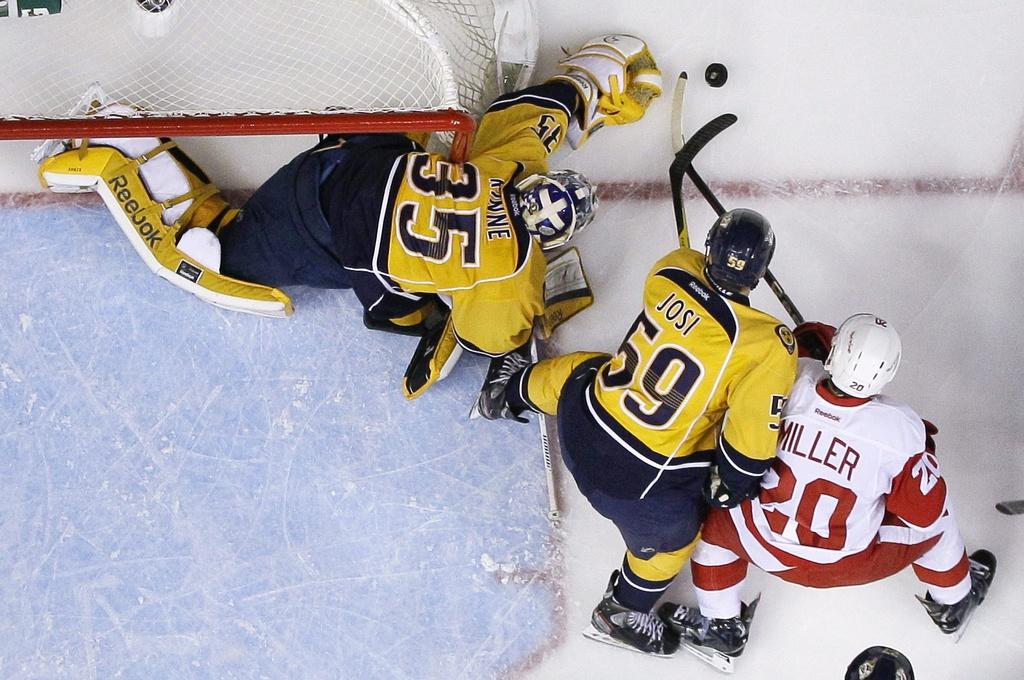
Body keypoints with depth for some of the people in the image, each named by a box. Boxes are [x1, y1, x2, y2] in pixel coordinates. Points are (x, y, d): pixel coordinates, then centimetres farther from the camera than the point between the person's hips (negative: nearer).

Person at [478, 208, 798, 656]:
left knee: (577, 373, 40)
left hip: (581, 421, 6)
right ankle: (621, 615, 53)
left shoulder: (671, 270, -10)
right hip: (641, 483, -5)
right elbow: (751, 442, -21)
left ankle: (510, 394, 69)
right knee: (669, 543, 28)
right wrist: (728, 486, 1)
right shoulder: (768, 348, -26)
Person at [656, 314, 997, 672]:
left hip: (772, 550, 0)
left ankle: (721, 628, 35)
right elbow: (926, 513, -12)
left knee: (714, 516, 29)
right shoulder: (900, 428, -27)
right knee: (936, 517, 24)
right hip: (852, 563, 0)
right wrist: (921, 448, 1)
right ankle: (954, 601, 51)